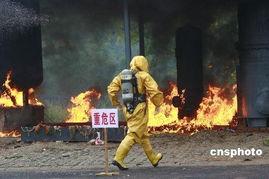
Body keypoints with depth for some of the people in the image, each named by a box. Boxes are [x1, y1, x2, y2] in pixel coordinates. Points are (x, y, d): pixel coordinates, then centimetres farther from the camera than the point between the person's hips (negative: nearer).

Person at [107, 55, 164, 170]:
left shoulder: (122, 75, 10)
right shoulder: (144, 76, -7)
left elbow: (111, 89, 7)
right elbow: (154, 91, -14)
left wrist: (116, 104, 16)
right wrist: (158, 105, -1)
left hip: (127, 109, 7)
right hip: (139, 109, -7)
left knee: (143, 135, 17)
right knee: (133, 134, -6)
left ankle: (153, 159, 29)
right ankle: (118, 159, -15)